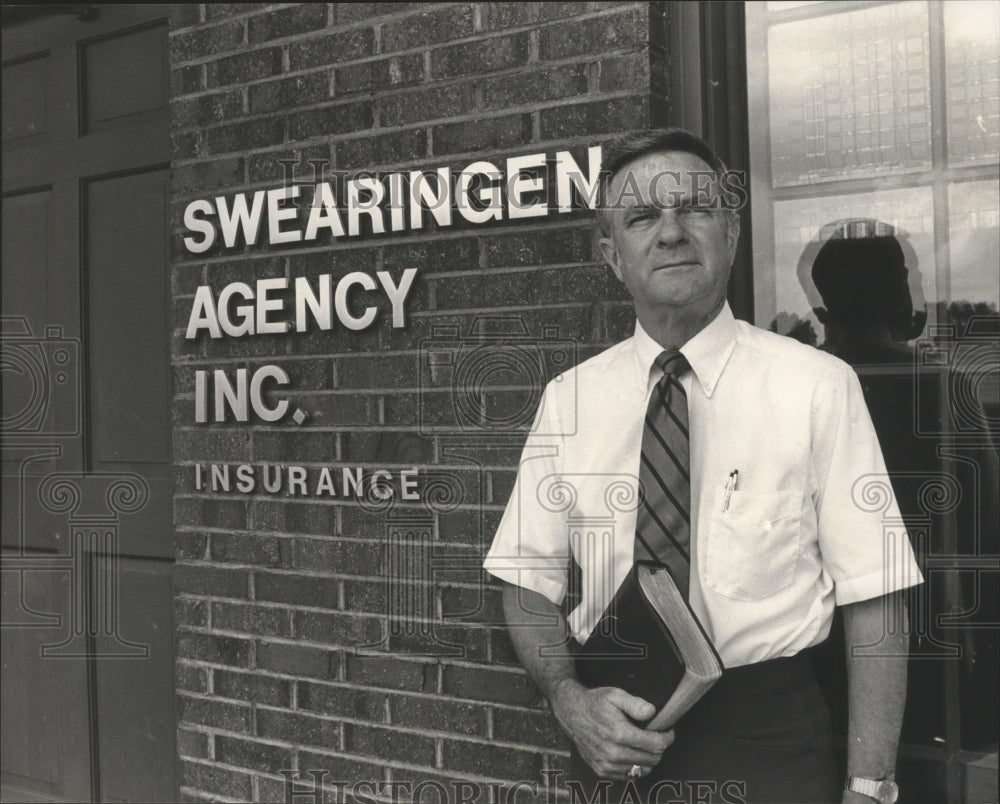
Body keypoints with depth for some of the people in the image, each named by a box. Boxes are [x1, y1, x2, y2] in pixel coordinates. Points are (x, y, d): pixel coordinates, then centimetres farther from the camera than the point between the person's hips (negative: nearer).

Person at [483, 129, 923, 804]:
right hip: (614, 742, 2)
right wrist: (569, 698, -12)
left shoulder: (818, 387, -9)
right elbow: (529, 582, 5)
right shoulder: (568, 399, 0)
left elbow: (874, 603, -10)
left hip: (770, 750, -2)